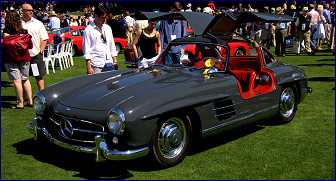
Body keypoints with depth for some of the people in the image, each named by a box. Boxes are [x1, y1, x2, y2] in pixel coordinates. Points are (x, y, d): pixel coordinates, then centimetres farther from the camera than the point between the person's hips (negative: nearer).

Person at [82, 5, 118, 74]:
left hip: (109, 63, 5)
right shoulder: (88, 30, -3)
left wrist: (115, 61, 15)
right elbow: (86, 50, -6)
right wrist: (88, 67, -12)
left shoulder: (108, 28, 14)